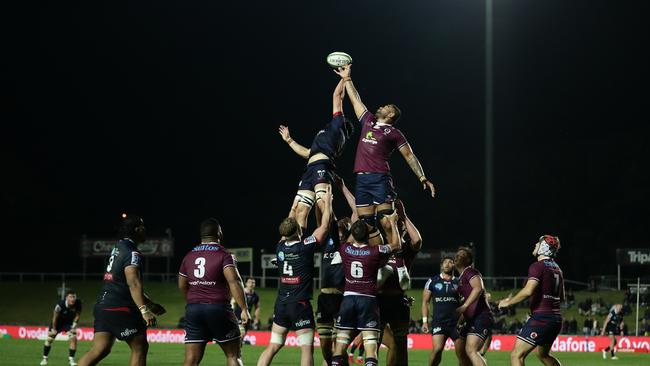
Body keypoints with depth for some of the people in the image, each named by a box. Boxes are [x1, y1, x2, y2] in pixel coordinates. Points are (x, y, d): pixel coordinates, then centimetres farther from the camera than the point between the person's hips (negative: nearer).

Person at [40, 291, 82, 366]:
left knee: (73, 338, -14)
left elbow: (77, 315, -8)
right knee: (49, 339, 3)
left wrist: (74, 326, -12)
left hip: (69, 322, 2)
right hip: (58, 322, -2)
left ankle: (71, 359, 0)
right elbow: (55, 317, -21)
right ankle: (44, 358, 22)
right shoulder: (60, 304, -36)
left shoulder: (78, 303, -27)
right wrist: (53, 329, -12)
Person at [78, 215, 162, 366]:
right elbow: (133, 283, -24)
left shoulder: (118, 248, 20)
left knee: (100, 349, 2)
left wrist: (149, 304, 33)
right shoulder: (132, 253, -10)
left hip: (103, 306, 9)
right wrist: (144, 310, -34)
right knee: (140, 348, 2)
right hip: (121, 309, -9)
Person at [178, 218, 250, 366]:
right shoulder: (224, 255, -5)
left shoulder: (189, 256, 12)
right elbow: (234, 281, -18)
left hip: (193, 309, 4)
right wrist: (244, 309, -19)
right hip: (218, 308, -4)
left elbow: (182, 286, 20)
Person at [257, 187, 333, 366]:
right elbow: (325, 225, -3)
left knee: (273, 347, 9)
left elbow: (288, 228, 24)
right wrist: (328, 202, 10)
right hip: (300, 304, -6)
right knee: (307, 348, -3)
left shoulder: (280, 248, 3)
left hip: (281, 304, 6)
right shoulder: (305, 247, -12)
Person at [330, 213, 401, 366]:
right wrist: (393, 223, 17)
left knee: (341, 342, 6)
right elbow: (396, 245, 8)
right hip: (368, 300, -3)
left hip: (348, 298, 3)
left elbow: (351, 240, 25)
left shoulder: (345, 249, 0)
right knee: (370, 342, -7)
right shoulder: (375, 252, -7)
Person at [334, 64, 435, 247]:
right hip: (361, 180, 6)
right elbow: (356, 101, 30)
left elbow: (410, 156, 4)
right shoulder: (368, 121, 20)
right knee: (367, 224, 1)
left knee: (386, 222, -16)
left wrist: (423, 178, -6)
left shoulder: (393, 133, 5)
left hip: (380, 179, -6)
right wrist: (347, 79, 35)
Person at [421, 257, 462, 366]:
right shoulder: (432, 281, 9)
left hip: (456, 322, 1)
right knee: (437, 349, -21)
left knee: (461, 352, -2)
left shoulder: (458, 282, 10)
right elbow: (425, 302, 9)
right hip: (439, 321, -1)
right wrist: (425, 321, 0)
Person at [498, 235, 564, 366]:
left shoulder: (537, 266, -11)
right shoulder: (556, 268, 16)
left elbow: (528, 291, -25)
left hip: (541, 317, -9)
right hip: (556, 318, 9)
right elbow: (561, 297, 23)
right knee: (543, 354, 28)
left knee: (516, 355, -8)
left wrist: (508, 302, -13)